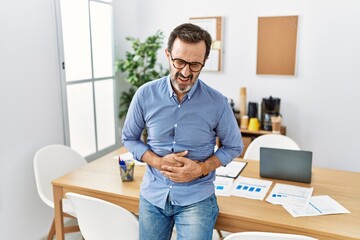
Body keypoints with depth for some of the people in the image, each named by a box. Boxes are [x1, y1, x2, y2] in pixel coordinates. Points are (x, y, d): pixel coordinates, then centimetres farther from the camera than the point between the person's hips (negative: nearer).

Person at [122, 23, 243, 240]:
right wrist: (158, 162, -14)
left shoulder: (217, 103, -13)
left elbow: (234, 146, 0)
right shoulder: (145, 95, -9)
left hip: (196, 198, -2)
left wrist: (202, 169, -16)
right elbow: (129, 138, 3)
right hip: (153, 195, 2)